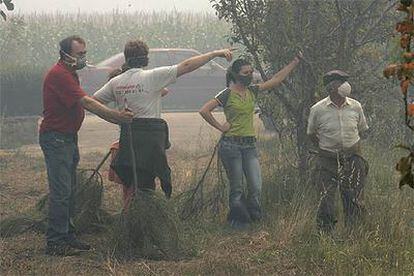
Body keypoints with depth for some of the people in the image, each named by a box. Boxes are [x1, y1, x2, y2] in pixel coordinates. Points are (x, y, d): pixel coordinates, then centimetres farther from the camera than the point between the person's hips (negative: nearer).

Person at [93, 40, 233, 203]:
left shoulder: (115, 82, 7)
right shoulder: (152, 77, -7)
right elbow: (186, 67, -9)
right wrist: (215, 54, -6)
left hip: (127, 135, 5)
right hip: (151, 135, -5)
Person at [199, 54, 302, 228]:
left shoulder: (252, 91, 11)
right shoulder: (227, 94, -7)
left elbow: (276, 80, 15)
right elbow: (204, 110, -13)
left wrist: (295, 62, 14)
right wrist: (220, 127, -9)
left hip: (250, 145, 5)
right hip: (231, 144, -5)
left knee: (256, 187, -4)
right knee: (237, 188, 1)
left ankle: (253, 218, 11)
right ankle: (238, 222, 11)